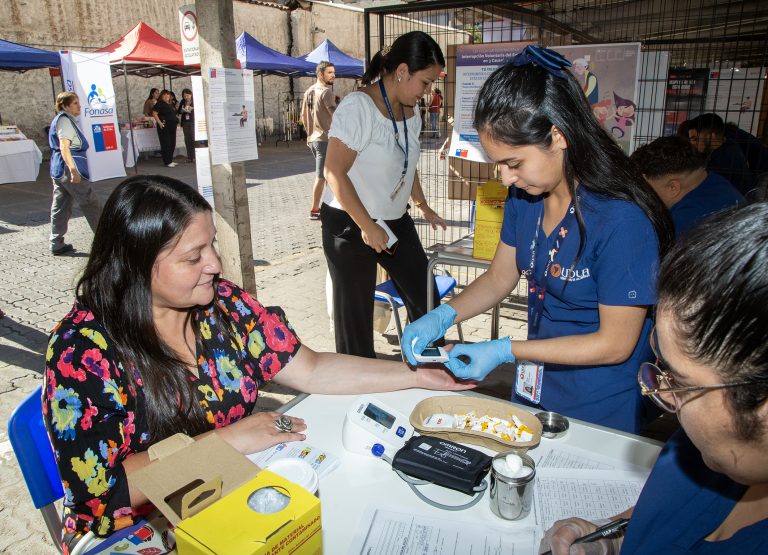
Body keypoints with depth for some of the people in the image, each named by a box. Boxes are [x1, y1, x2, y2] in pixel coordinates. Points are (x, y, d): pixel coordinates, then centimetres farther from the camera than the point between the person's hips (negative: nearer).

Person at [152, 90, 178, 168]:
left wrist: (175, 121, 14)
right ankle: (167, 162, -5)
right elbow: (154, 113, -13)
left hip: (172, 126, 8)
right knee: (166, 144, -6)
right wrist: (160, 123, -20)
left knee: (172, 144, 11)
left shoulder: (170, 105, 17)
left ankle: (170, 160, 20)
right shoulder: (160, 104, -6)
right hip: (164, 126, -8)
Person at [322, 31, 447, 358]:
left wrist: (424, 208, 22)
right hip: (349, 225, -7)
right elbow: (335, 172, -22)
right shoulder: (358, 107, -19)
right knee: (356, 312, 5)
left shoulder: (411, 113, 6)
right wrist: (367, 227, -22)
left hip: (396, 221, 7)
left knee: (425, 297, 11)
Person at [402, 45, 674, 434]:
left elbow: (615, 344, -22)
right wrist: (442, 317, -14)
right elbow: (499, 278, 3)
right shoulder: (524, 195, -8)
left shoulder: (622, 219, -29)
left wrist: (504, 351, -25)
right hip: (534, 389, 6)